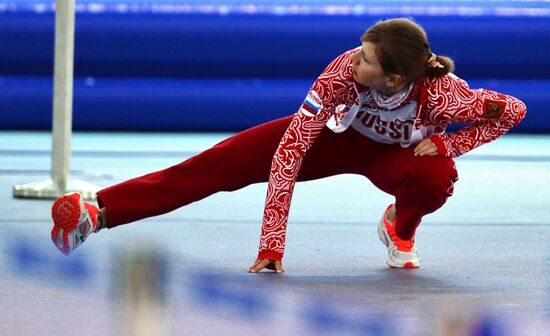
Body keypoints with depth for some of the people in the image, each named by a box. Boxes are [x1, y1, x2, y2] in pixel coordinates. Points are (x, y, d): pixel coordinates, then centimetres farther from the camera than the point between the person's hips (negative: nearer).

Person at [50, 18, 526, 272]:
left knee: (436, 176, -35)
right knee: (223, 163, -14)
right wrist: (272, 241, -40)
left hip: (394, 154, 0)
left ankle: (400, 229, 3)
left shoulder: (442, 94, -39)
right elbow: (291, 148, -38)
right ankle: (98, 210, -21)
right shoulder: (345, 70, -38)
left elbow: (512, 110, -21)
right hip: (338, 134, 0)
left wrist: (446, 143, -28)